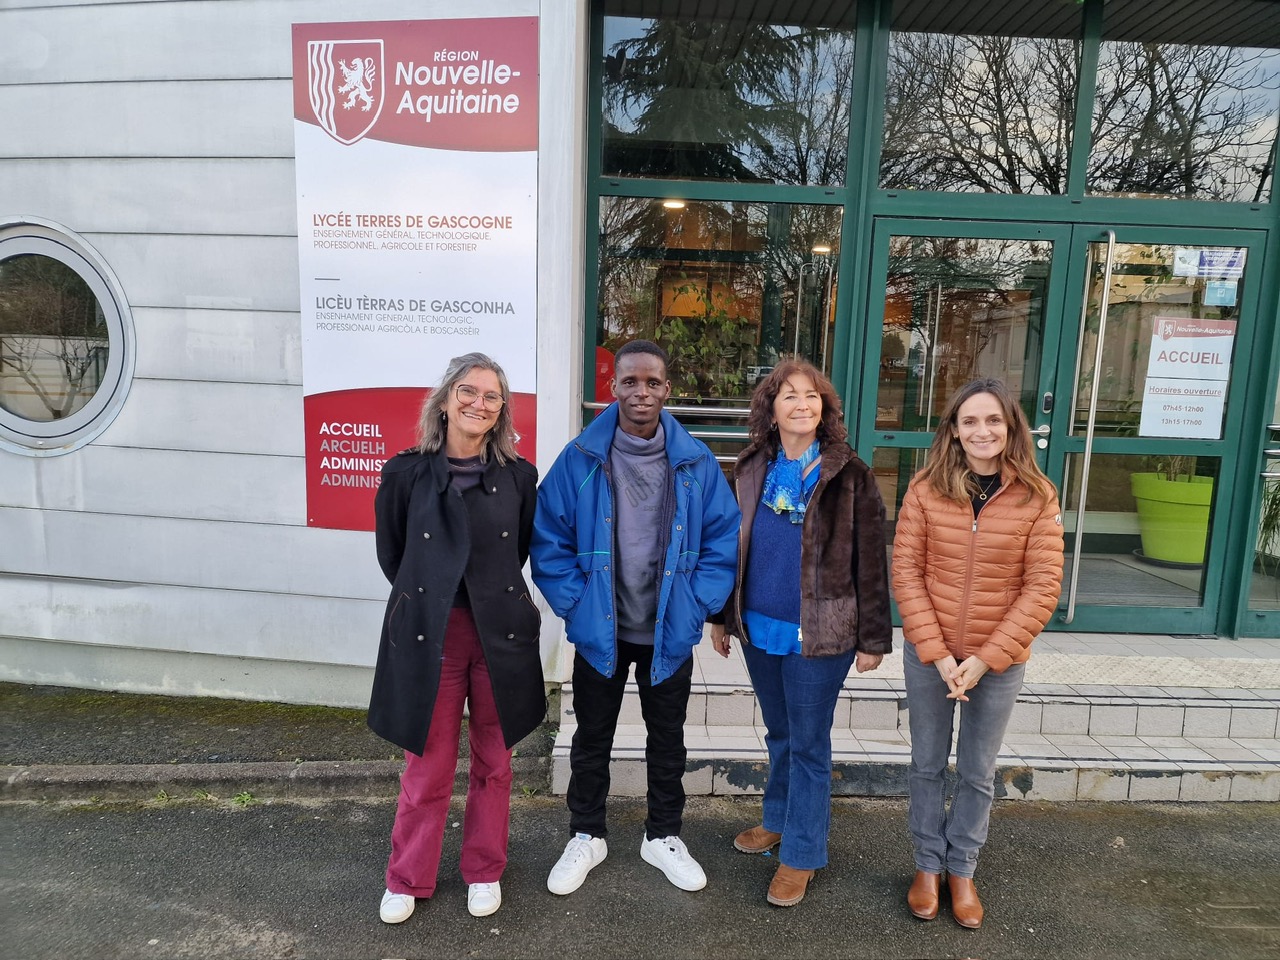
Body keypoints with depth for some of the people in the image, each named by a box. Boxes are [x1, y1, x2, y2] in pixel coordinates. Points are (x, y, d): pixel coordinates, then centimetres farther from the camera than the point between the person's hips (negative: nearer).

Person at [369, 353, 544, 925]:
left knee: (493, 762, 14)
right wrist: (428, 597, 11)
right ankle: (408, 879, 31)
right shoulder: (406, 474, -3)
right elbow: (390, 553, 8)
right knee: (428, 767, 9)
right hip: (428, 636, -1)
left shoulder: (518, 476, 0)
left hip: (501, 633, 2)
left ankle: (484, 872, 34)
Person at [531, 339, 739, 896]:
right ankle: (585, 837, 38)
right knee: (592, 739, 16)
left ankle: (663, 836, 40)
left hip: (670, 634, 1)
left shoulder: (697, 463, -8)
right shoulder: (580, 459, -10)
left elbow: (723, 540, -3)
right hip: (598, 632, -1)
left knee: (667, 740, 18)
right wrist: (574, 605, -11)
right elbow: (549, 540, -6)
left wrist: (695, 606, -9)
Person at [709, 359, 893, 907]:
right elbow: (732, 546, 10)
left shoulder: (849, 475, -9)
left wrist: (873, 638, -8)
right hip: (759, 628, 4)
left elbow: (870, 560, -8)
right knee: (778, 734, 20)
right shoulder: (752, 470, 4)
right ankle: (778, 821, 40)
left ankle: (801, 856, 22)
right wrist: (722, 616, 12)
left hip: (819, 633, -4)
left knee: (808, 744, 6)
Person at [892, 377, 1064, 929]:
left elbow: (1042, 587, -10)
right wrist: (936, 653, -13)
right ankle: (928, 866, 34)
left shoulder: (1037, 496, -9)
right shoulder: (926, 489, -7)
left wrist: (986, 659, -14)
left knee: (978, 773, 15)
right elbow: (906, 572, -7)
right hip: (929, 655, 1)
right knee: (928, 765, 14)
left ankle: (962, 870, 35)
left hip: (999, 662, 0)